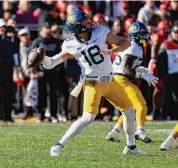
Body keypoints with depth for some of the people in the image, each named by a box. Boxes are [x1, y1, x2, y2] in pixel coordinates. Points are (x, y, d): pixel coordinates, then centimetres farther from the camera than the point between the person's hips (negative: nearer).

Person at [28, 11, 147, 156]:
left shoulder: (101, 33, -10)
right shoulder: (72, 46, -13)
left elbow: (126, 43, -9)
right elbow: (51, 62, -10)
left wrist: (113, 50, -28)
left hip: (110, 82, 4)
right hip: (93, 84, -4)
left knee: (129, 111, 12)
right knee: (88, 118, -21)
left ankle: (131, 146, 31)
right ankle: (59, 145, -14)